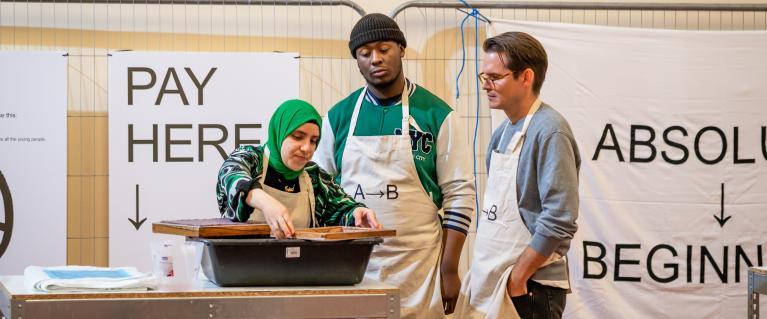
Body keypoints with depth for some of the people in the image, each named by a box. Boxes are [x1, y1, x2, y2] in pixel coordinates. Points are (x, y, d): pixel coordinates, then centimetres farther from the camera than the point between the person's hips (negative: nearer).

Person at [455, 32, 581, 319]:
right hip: (490, 282, 8)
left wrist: (517, 278, -18)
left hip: (528, 287, -8)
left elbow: (559, 222, -20)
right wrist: (482, 270, 12)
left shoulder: (550, 132, -14)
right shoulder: (502, 133, 12)